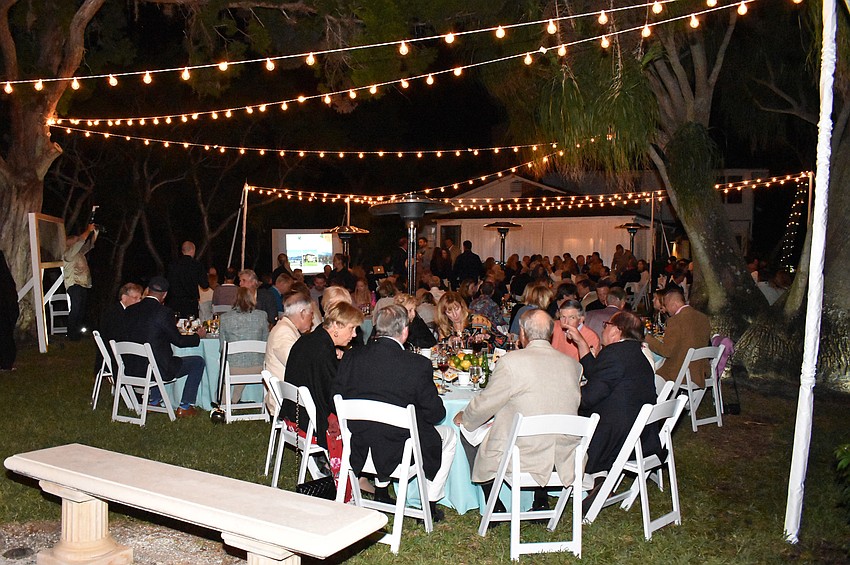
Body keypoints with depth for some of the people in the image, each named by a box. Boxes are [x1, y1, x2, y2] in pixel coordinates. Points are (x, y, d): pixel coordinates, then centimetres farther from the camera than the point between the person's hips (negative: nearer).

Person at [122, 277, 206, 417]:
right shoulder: (163, 312, -15)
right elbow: (178, 341, -8)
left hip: (132, 368, 7)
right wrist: (198, 335, 11)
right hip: (158, 370, -7)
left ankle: (154, 401, 36)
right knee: (198, 362, 10)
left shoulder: (130, 310, 2)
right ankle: (184, 407, 12)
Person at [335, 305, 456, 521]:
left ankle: (380, 492, 41)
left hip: (359, 450, 5)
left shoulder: (351, 358, -9)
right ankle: (429, 505, 25)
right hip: (400, 450, -4)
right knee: (448, 435, 23)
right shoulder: (418, 365, -19)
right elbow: (435, 414, -11)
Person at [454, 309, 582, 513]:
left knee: (468, 432, 17)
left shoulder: (511, 361, -16)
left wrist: (464, 417, 14)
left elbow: (484, 404, -8)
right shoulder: (572, 364, 0)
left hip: (522, 457, -5)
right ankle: (541, 502, 29)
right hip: (563, 459, 6)